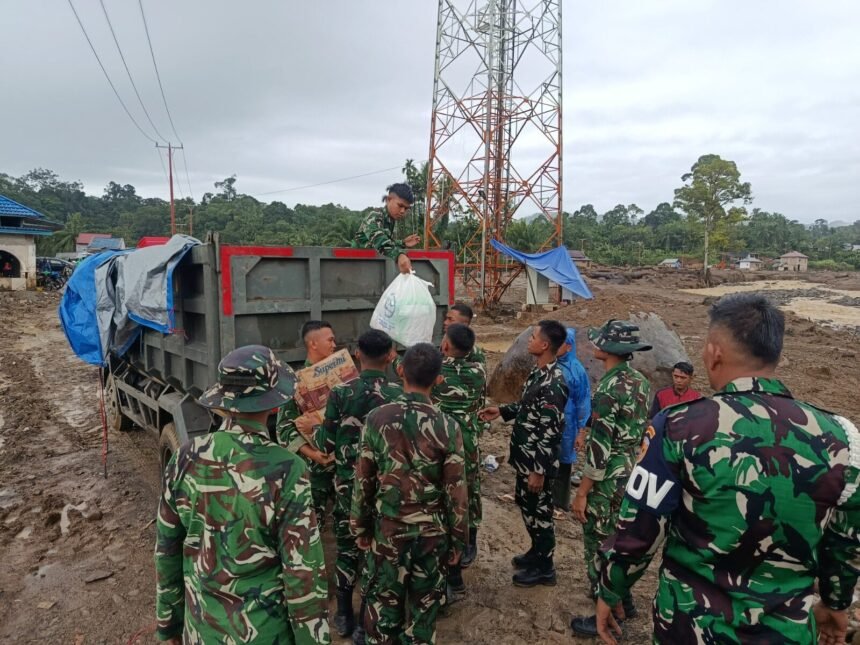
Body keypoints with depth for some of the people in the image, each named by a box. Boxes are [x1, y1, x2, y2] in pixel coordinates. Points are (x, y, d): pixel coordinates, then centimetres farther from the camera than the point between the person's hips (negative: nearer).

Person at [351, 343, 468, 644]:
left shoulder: (377, 418, -12)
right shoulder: (448, 427, -15)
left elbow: (363, 480, -5)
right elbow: (456, 490, -10)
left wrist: (361, 527, 8)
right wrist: (458, 540, 3)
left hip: (387, 528, 1)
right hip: (432, 531, 0)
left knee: (383, 601, 18)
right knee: (424, 605, 17)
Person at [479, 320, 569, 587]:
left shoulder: (553, 384, -26)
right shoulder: (539, 372, 4)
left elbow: (551, 432, -25)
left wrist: (539, 470, -21)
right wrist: (501, 411, 11)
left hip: (538, 461, -9)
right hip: (525, 456, 9)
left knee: (540, 511, 8)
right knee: (526, 504, 23)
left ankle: (544, 567, 27)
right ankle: (537, 551, 43)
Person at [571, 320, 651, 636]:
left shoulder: (609, 388, -23)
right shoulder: (641, 383, 4)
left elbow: (599, 448, -23)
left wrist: (582, 493, -16)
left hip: (608, 481, -9)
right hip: (633, 476, 9)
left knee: (599, 545, 7)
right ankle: (621, 600, 41)